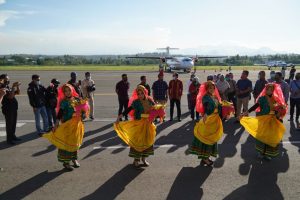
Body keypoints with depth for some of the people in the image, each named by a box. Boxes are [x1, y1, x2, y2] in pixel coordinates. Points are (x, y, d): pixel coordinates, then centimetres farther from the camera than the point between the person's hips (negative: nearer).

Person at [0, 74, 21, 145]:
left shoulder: (8, 87, 11)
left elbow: (18, 93, 16)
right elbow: (10, 96, -27)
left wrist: (17, 86, 1)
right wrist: (13, 87, -25)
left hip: (14, 108, 9)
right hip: (8, 109, -9)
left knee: (14, 123, 16)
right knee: (9, 124, -2)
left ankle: (13, 136, 28)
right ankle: (9, 139, 6)